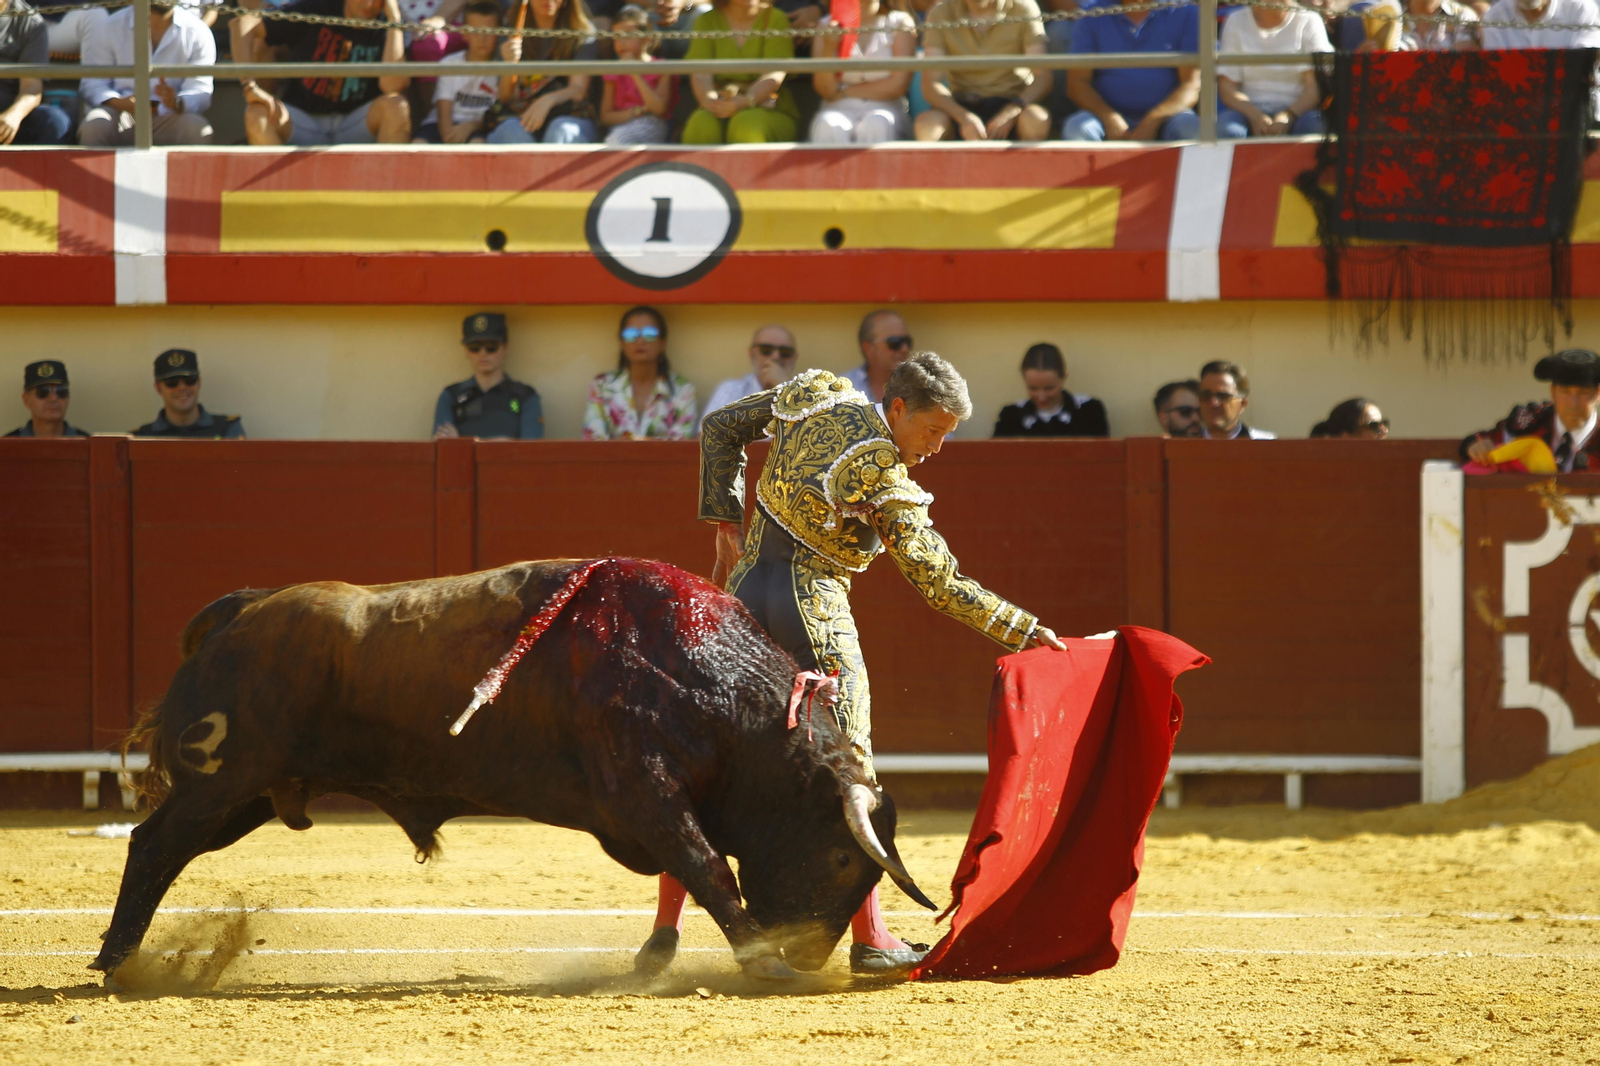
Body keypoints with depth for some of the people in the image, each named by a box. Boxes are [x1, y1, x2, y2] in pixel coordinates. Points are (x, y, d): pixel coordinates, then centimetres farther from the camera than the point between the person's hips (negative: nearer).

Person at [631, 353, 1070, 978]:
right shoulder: (888, 483, -13)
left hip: (747, 588, 6)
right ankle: (869, 939, 1)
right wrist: (1025, 633, -6)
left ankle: (666, 927, 6)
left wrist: (726, 525, 17)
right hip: (816, 607, -6)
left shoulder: (816, 397, 4)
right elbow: (941, 584, -12)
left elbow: (721, 428, 14)